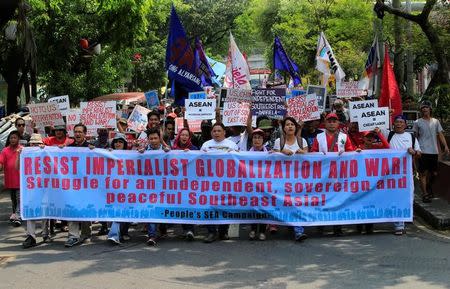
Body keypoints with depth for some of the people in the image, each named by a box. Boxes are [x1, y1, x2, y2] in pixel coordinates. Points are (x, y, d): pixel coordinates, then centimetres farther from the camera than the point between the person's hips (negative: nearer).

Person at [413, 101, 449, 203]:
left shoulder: (435, 121, 12)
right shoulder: (417, 122, 3)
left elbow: (440, 134, 8)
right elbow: (415, 137, 5)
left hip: (434, 151, 4)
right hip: (423, 151, -4)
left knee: (434, 173, 9)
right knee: (423, 173, -5)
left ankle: (428, 187, 35)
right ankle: (425, 194, -1)